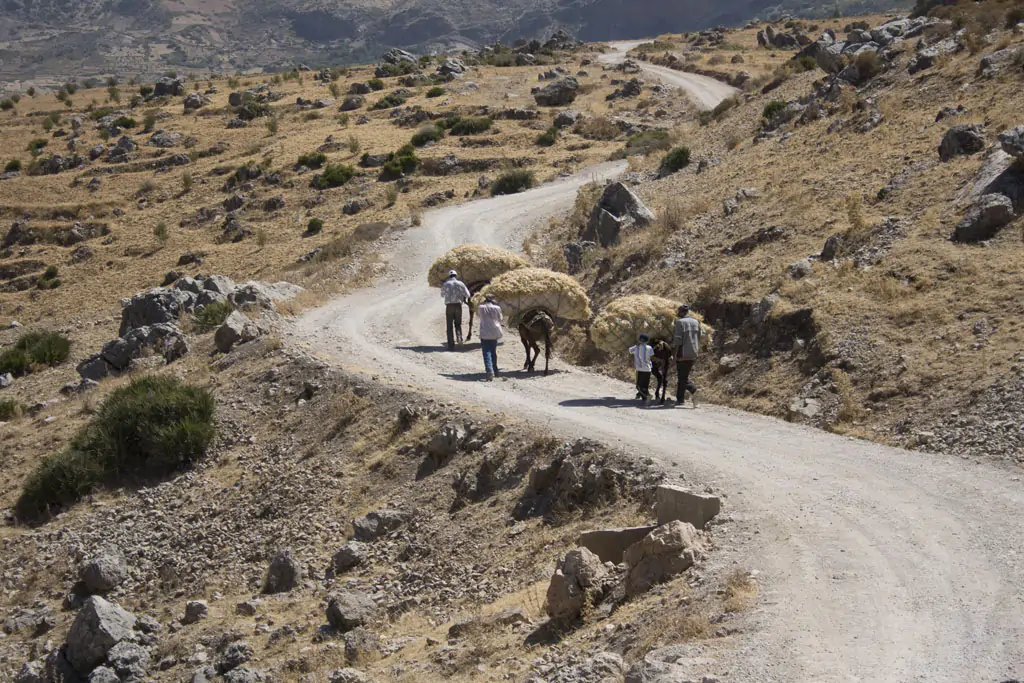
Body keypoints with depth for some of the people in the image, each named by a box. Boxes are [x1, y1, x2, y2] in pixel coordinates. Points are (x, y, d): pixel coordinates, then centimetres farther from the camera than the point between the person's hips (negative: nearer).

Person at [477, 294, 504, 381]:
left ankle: (489, 370, -27)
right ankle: (494, 370, 29)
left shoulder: (481, 308, -2)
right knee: (493, 352, 19)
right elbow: (500, 319, 9)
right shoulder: (497, 308, 0)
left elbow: (478, 314, 19)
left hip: (485, 334, -2)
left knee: (487, 352, -8)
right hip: (495, 333, 2)